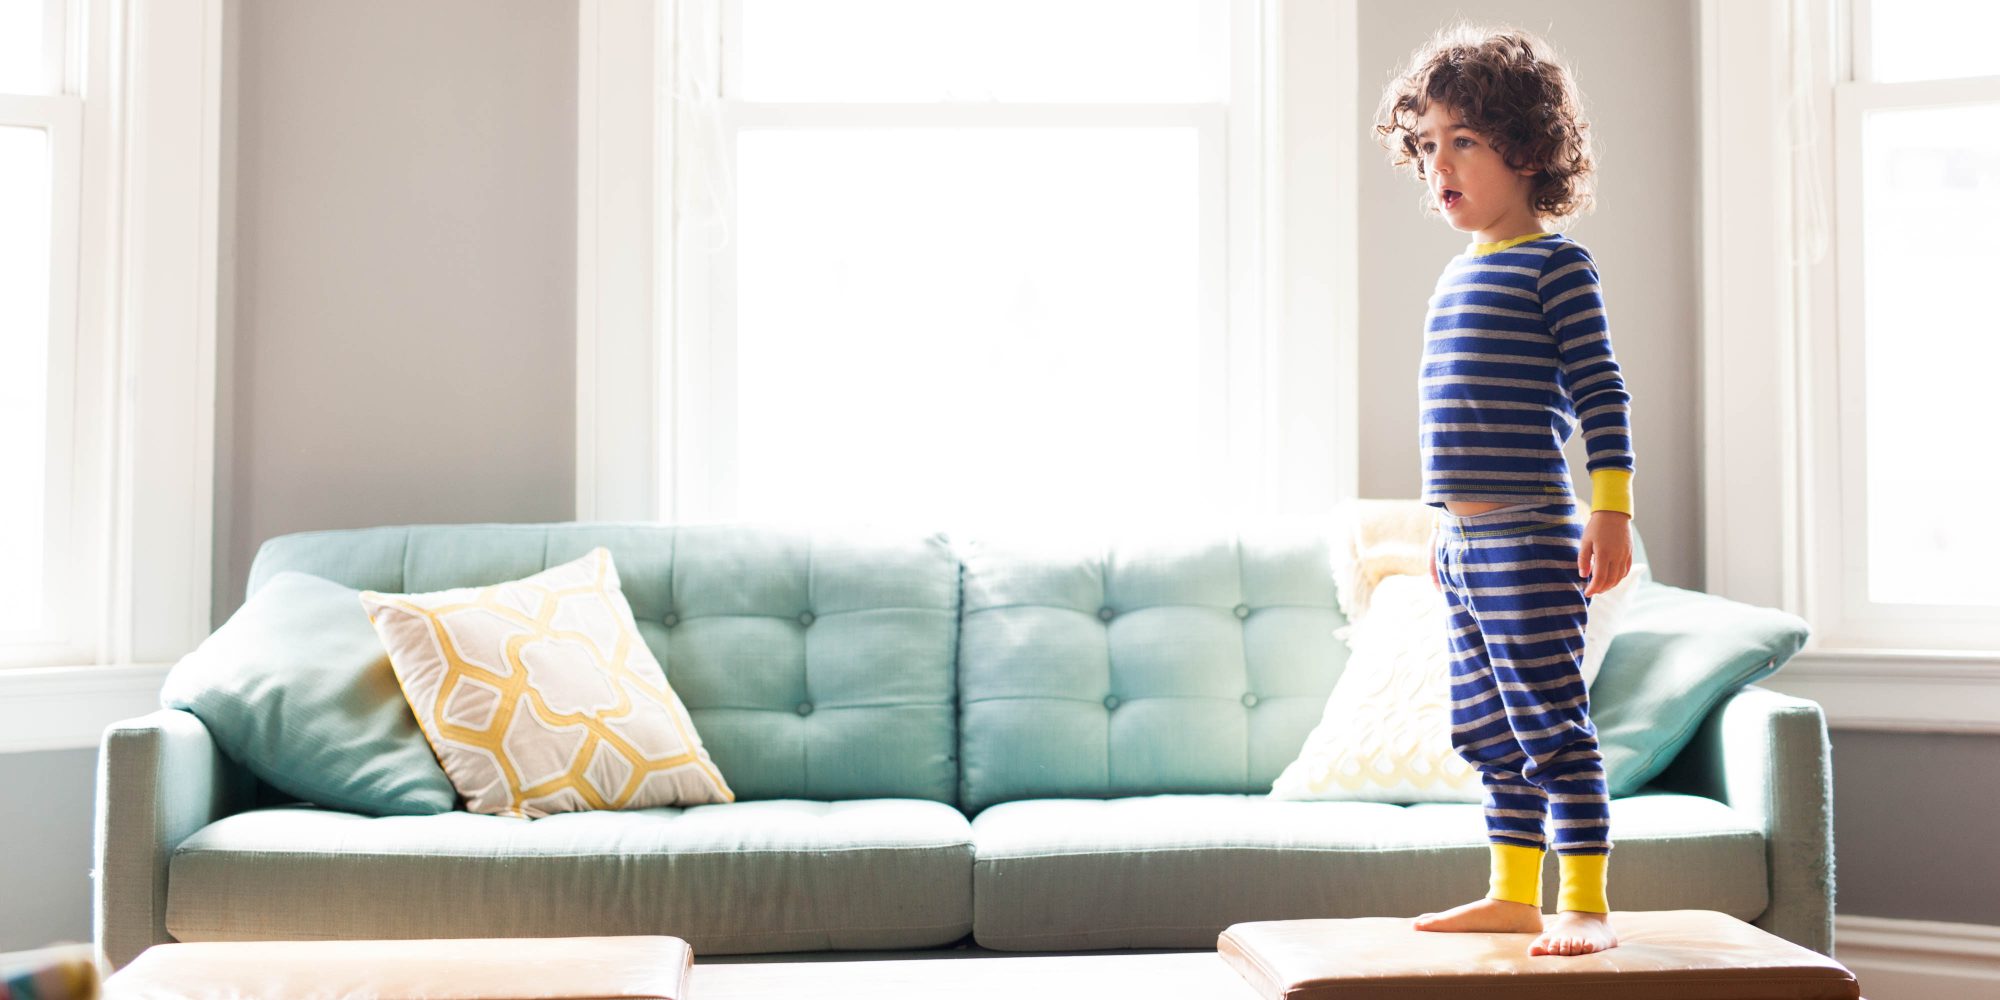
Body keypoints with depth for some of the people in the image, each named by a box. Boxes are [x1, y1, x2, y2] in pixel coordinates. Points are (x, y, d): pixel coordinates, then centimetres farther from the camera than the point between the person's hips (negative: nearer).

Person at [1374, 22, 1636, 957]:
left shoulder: (1555, 263, -7)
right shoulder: (1457, 276, 16)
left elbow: (1602, 392, -11)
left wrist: (1612, 509, -17)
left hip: (1530, 539, -9)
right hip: (1465, 539, 9)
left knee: (1552, 722, -5)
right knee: (1486, 729, 14)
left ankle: (1586, 905, 4)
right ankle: (1514, 891, 25)